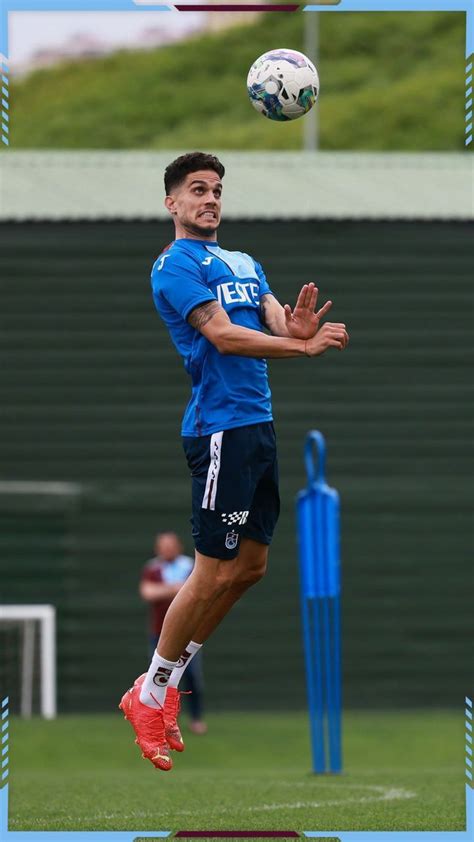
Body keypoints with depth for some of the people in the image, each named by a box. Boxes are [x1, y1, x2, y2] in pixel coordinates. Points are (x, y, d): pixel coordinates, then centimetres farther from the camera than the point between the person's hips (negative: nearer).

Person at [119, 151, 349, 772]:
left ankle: (171, 678, 22)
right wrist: (305, 346, -26)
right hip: (220, 427, -9)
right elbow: (223, 336, -19)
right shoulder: (174, 265, -8)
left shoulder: (245, 264, 17)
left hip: (259, 425, 9)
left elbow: (278, 326, 6)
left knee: (250, 567, 11)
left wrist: (299, 324, -19)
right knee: (213, 573, -8)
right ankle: (149, 697, 4)